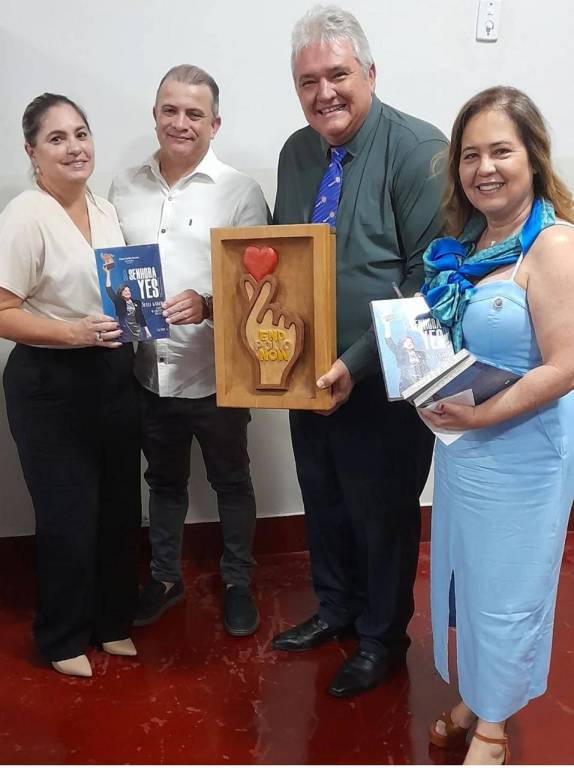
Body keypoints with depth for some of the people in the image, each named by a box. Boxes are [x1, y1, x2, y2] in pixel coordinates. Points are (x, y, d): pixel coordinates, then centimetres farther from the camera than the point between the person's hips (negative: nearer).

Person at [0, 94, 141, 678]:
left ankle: (113, 620, 34)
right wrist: (73, 332, -27)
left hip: (113, 376, 7)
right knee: (68, 517, 4)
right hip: (49, 386, -6)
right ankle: (64, 637, 27)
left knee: (120, 506, 13)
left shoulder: (105, 210, 8)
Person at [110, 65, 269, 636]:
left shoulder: (240, 192, -7)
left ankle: (237, 583, 34)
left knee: (231, 481, 14)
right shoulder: (125, 189, 6)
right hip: (149, 370, 4)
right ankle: (164, 578, 40)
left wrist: (207, 305, -26)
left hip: (215, 372, -3)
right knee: (164, 480, 20)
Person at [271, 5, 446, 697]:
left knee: (383, 514, 12)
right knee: (324, 503, 22)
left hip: (383, 382, -6)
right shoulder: (296, 153, 6)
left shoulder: (418, 149, -16)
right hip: (309, 376, 6)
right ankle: (336, 607, 47)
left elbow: (431, 280, -20)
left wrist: (358, 363, -25)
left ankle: (384, 638, 37)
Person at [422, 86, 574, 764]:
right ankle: (474, 695, 43)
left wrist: (480, 415, -22)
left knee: (507, 586, 10)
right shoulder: (466, 244, 4)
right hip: (462, 441, 7)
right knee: (464, 573, 19)